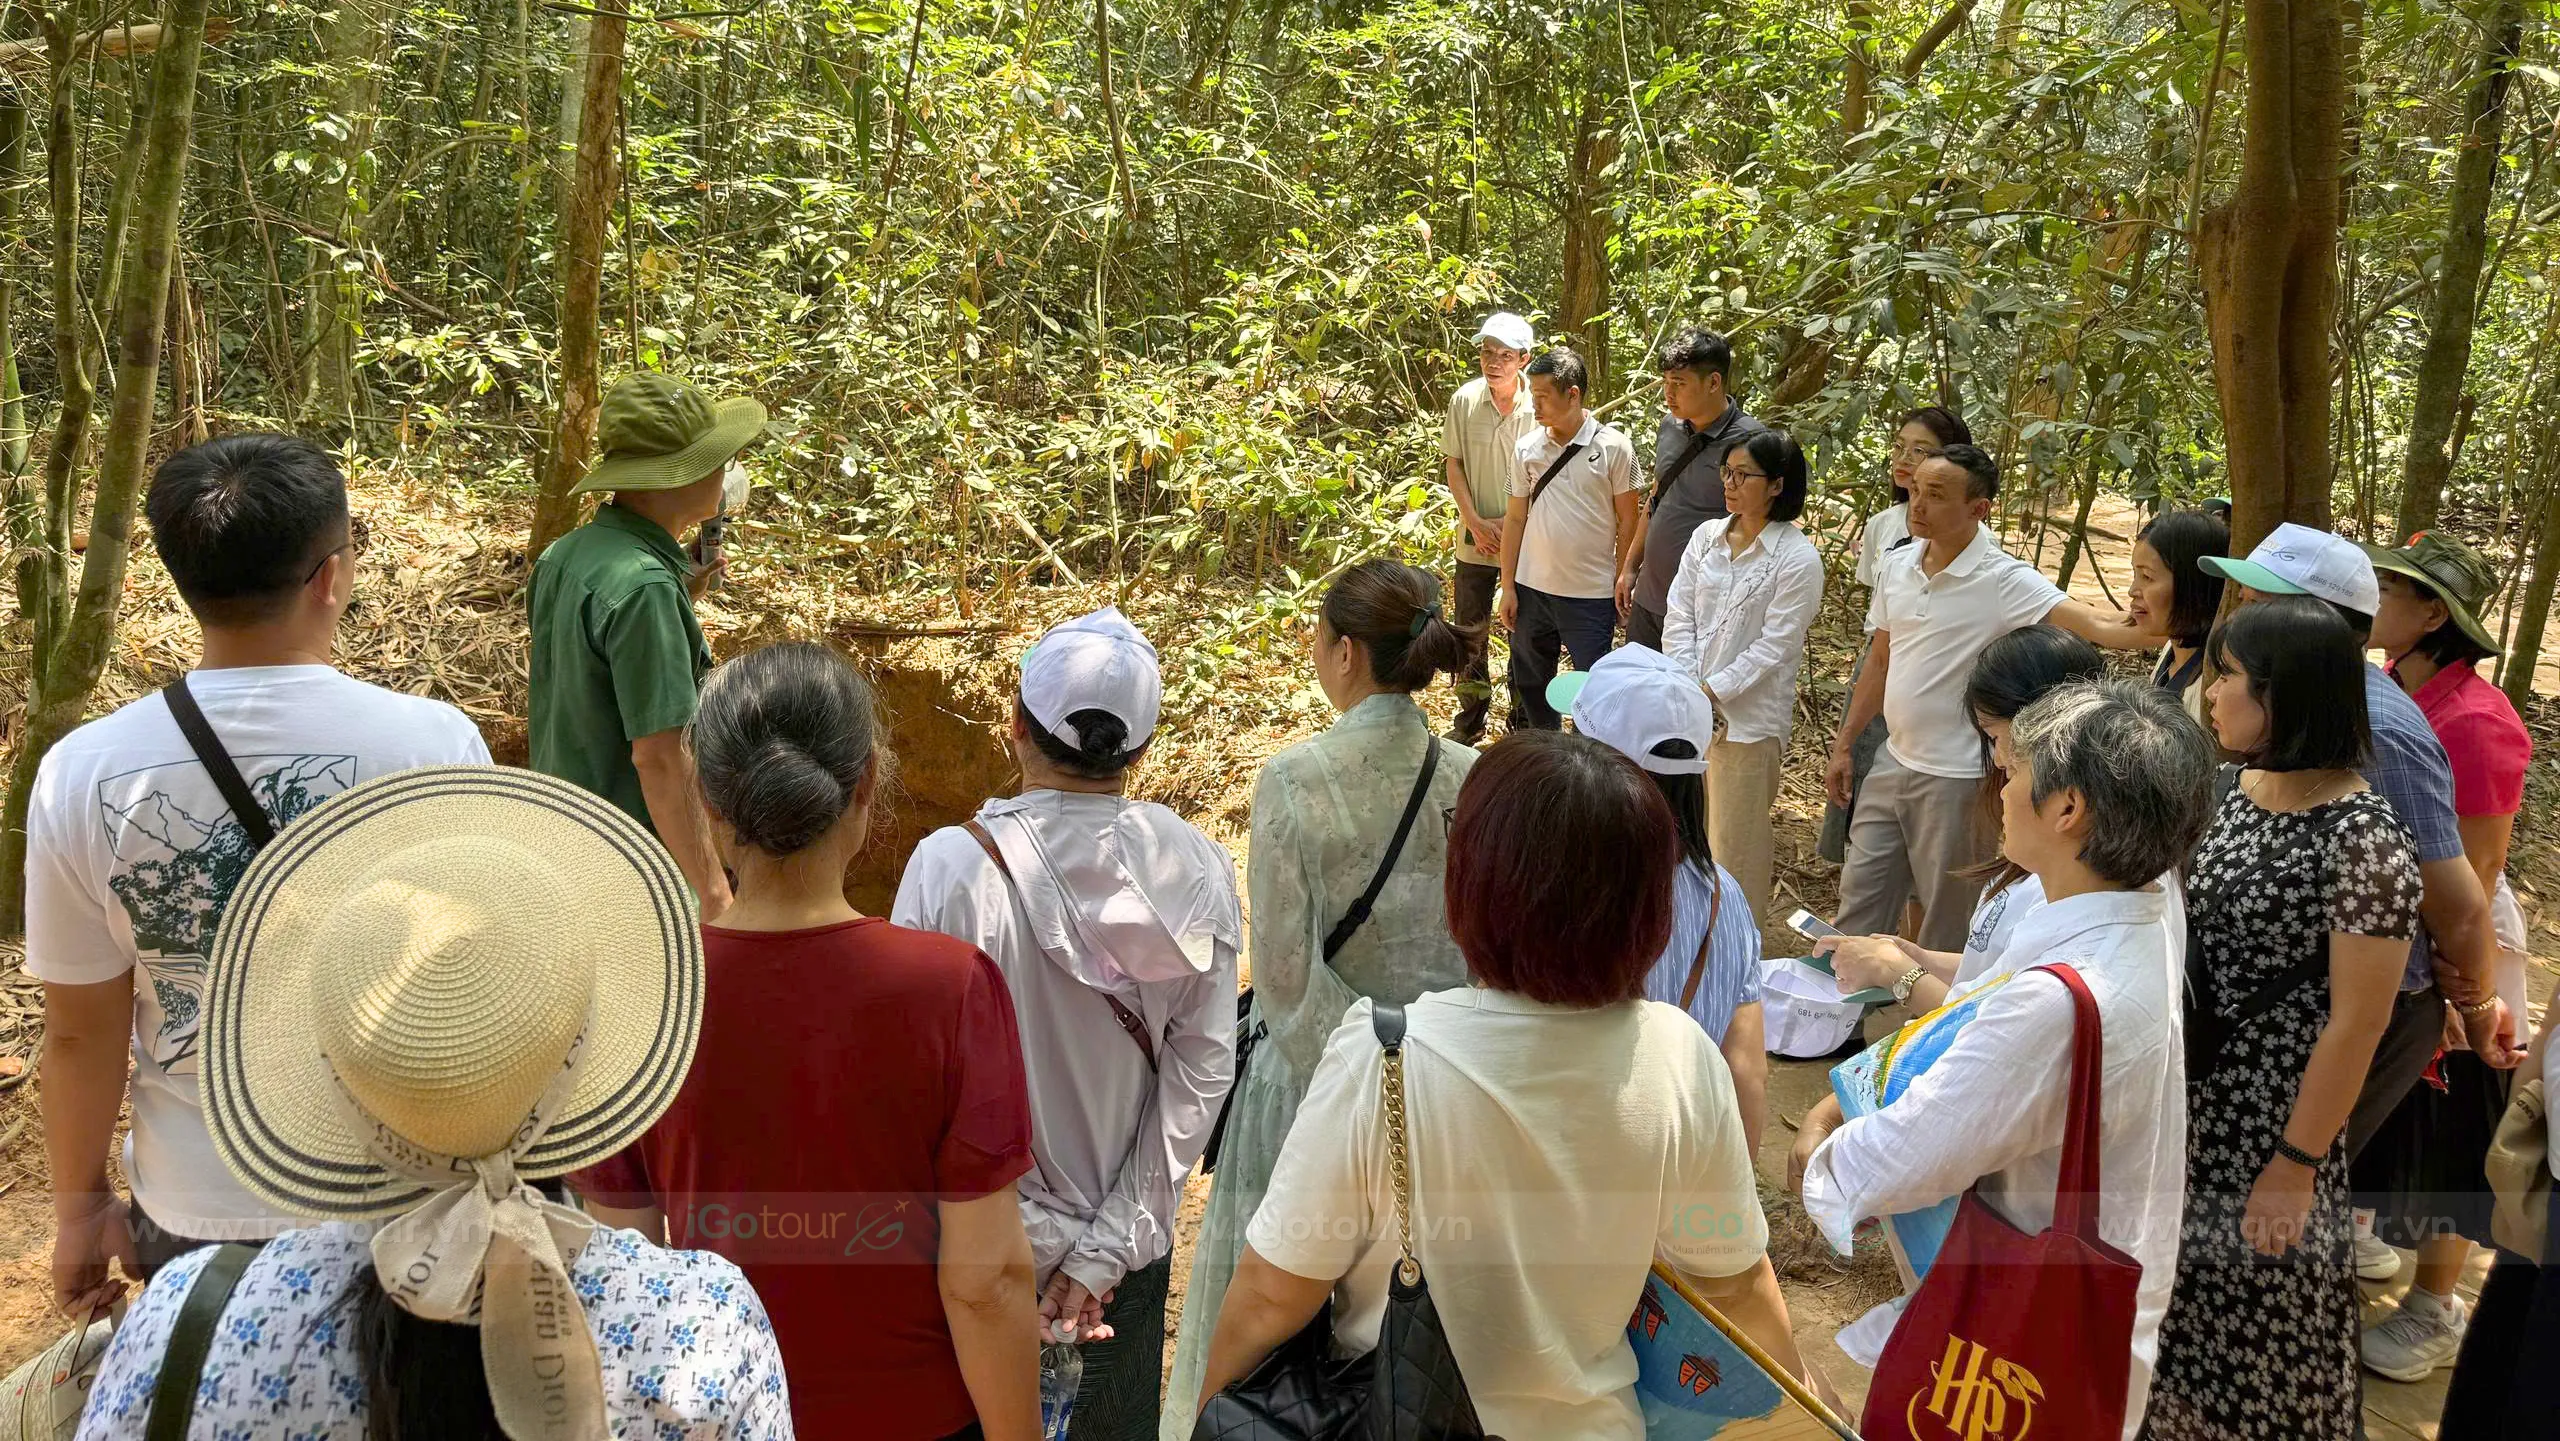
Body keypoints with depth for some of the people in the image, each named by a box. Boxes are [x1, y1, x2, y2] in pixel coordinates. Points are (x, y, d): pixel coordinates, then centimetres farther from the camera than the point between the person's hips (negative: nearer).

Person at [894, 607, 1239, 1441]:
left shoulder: (953, 866, -21)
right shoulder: (1196, 870, -13)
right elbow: (1200, 1069, -11)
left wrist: (1027, 1246, -9)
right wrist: (1105, 1248, -8)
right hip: (1133, 1241, 2)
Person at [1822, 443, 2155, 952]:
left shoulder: (2004, 582, -17)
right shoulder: (1897, 565, 3)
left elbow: (2095, 625, -29)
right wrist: (1844, 743, 15)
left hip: (1957, 779, -6)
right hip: (1894, 763, 6)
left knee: (1947, 924, 8)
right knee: (1859, 904, 15)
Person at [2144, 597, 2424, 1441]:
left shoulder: (2362, 840, -21)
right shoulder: (2226, 787, 0)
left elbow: (2356, 1026, -18)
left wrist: (2295, 1167, -15)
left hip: (2268, 1120, -6)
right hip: (2181, 1097, 7)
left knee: (2251, 1321, 10)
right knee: (2174, 1302, 20)